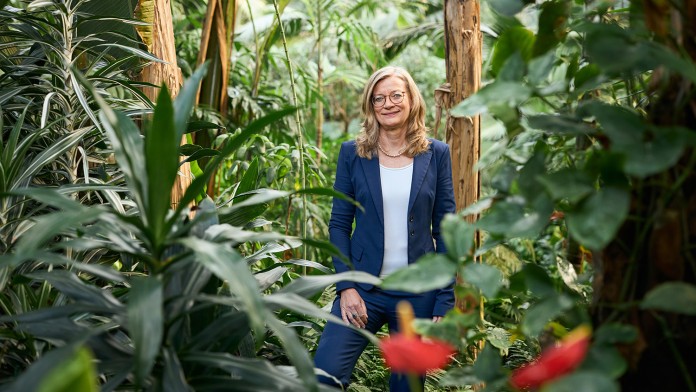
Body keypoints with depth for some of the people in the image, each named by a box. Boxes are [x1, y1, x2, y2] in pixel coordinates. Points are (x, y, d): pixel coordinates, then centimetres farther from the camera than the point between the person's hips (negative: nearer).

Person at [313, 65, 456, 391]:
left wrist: (445, 300, -2)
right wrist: (346, 286, -9)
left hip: (418, 293, 1)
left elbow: (445, 230, 2)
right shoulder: (352, 153, 2)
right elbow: (339, 224, 2)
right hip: (363, 289, 0)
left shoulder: (436, 154, 2)